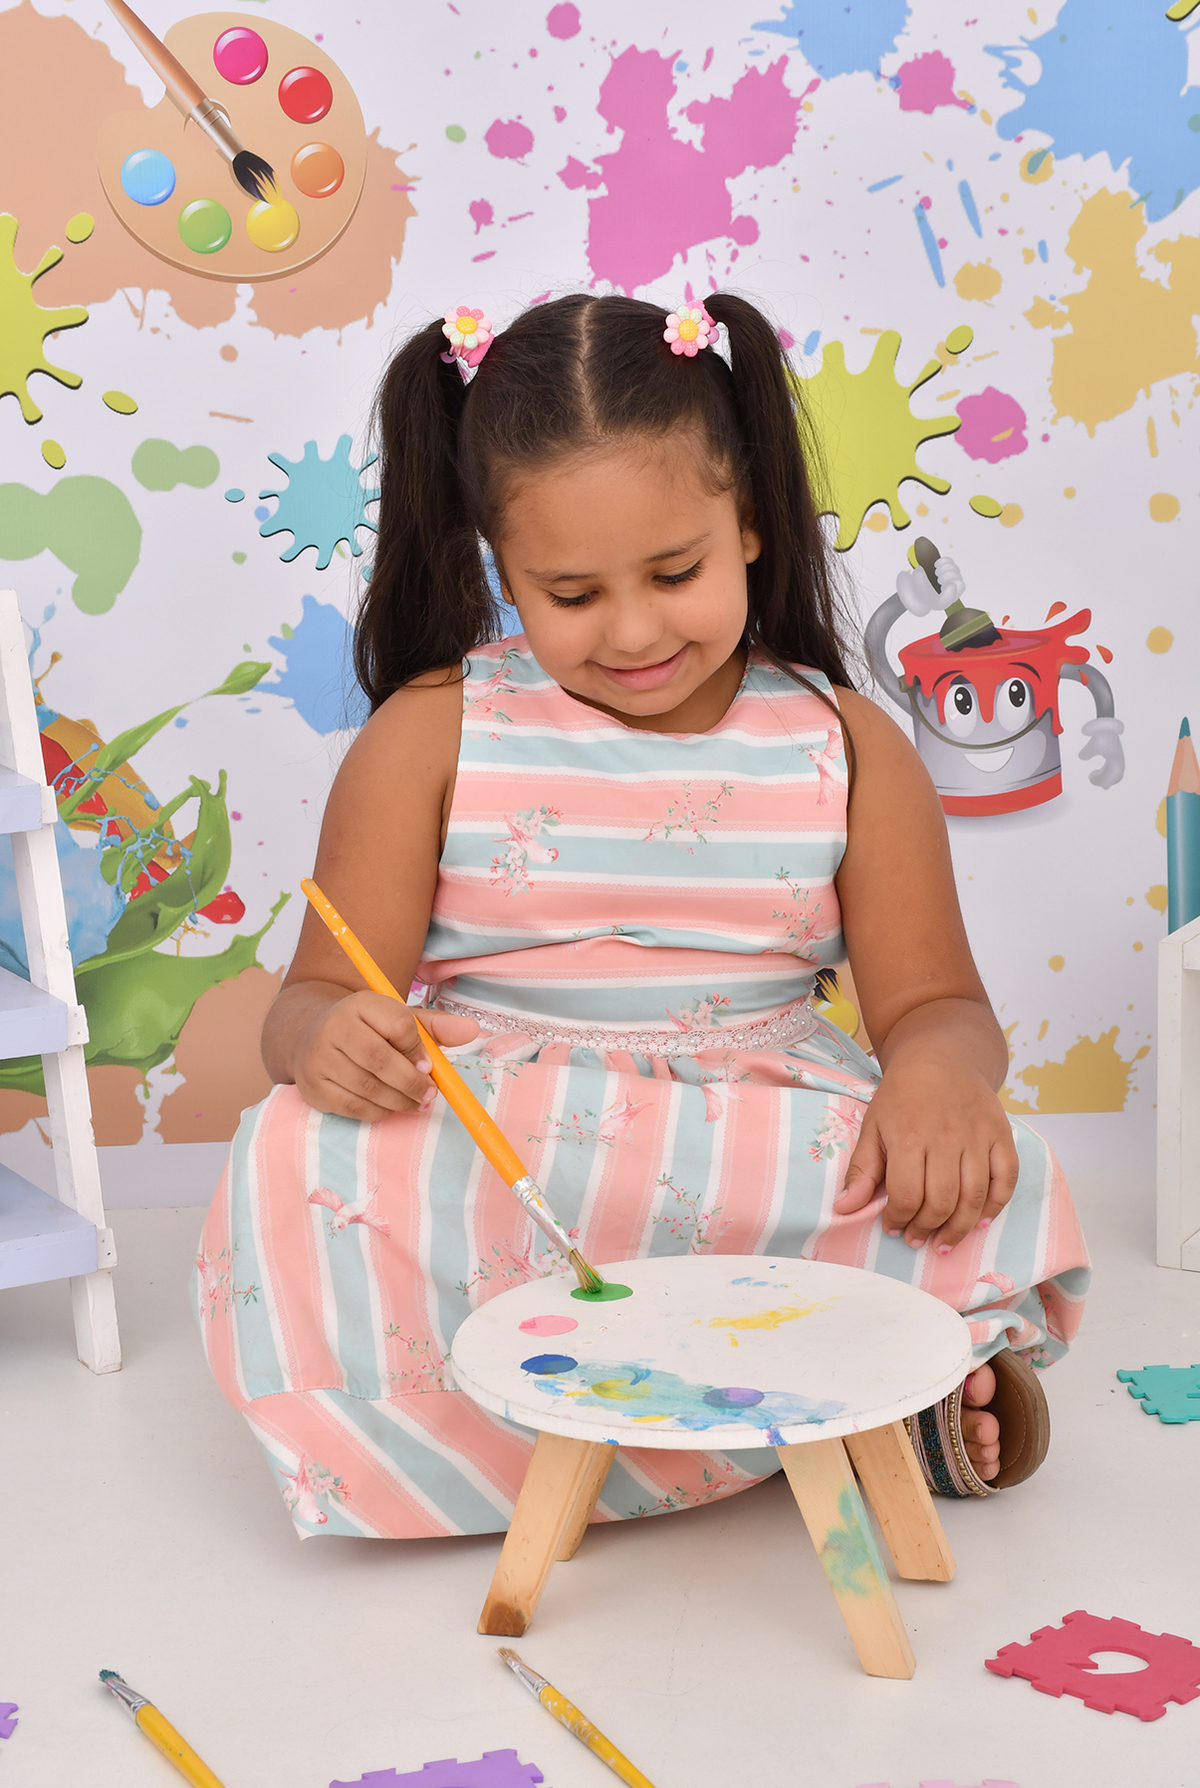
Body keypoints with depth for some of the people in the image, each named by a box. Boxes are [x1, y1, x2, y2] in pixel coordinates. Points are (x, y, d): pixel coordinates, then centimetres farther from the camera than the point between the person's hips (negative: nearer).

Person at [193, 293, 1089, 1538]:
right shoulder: (432, 734, 2)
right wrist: (327, 1036, -26)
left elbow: (935, 1003, 5)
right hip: (484, 1167, 1)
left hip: (765, 1151, -1)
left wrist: (937, 1075, -21)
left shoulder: (843, 745, 5)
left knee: (986, 1183, -30)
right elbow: (316, 1000, 0)